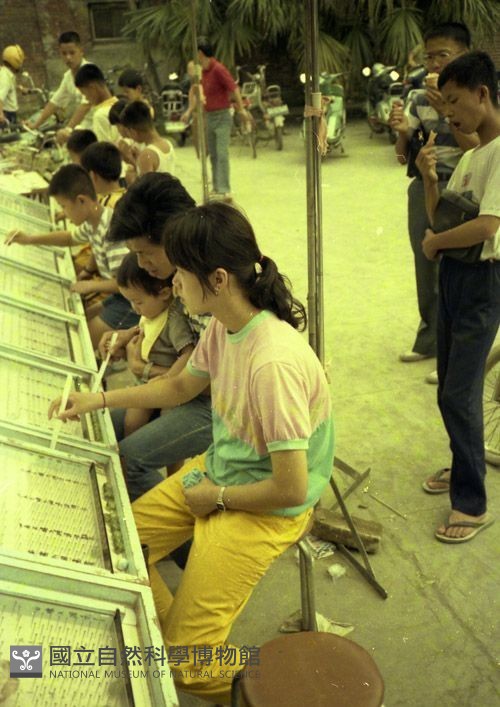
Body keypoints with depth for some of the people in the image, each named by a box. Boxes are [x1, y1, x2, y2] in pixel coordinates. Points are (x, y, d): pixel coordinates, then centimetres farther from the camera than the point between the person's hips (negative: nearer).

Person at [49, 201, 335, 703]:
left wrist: (216, 496, -12)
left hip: (267, 507, -8)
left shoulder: (274, 363, -34)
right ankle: (170, 643, 33)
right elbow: (181, 387, 13)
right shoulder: (222, 327, -7)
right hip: (217, 472, 8)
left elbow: (291, 489, -28)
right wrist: (100, 399, 6)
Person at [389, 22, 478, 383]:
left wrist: (446, 110, -23)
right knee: (425, 267, 13)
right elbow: (403, 156, 11)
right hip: (422, 189, 6)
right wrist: (402, 132, -10)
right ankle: (430, 339, 27)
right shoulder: (420, 100, 10)